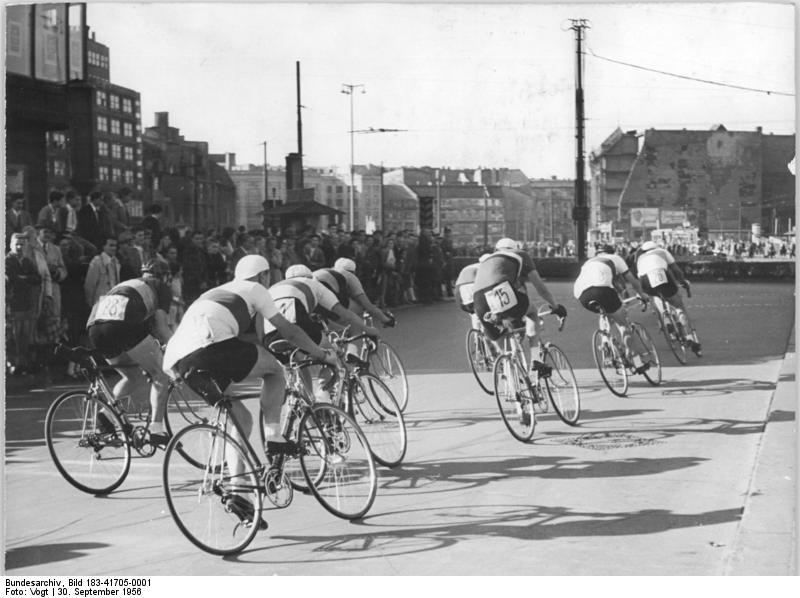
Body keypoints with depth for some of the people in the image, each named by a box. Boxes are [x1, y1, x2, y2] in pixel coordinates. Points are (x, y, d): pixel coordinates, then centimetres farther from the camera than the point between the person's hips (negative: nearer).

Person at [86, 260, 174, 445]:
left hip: (95, 326, 6)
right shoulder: (161, 288, 22)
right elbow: (160, 327, 9)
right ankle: (156, 429, 0)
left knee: (134, 378, 24)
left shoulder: (126, 284, 40)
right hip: (122, 324, -6)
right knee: (160, 374, 10)